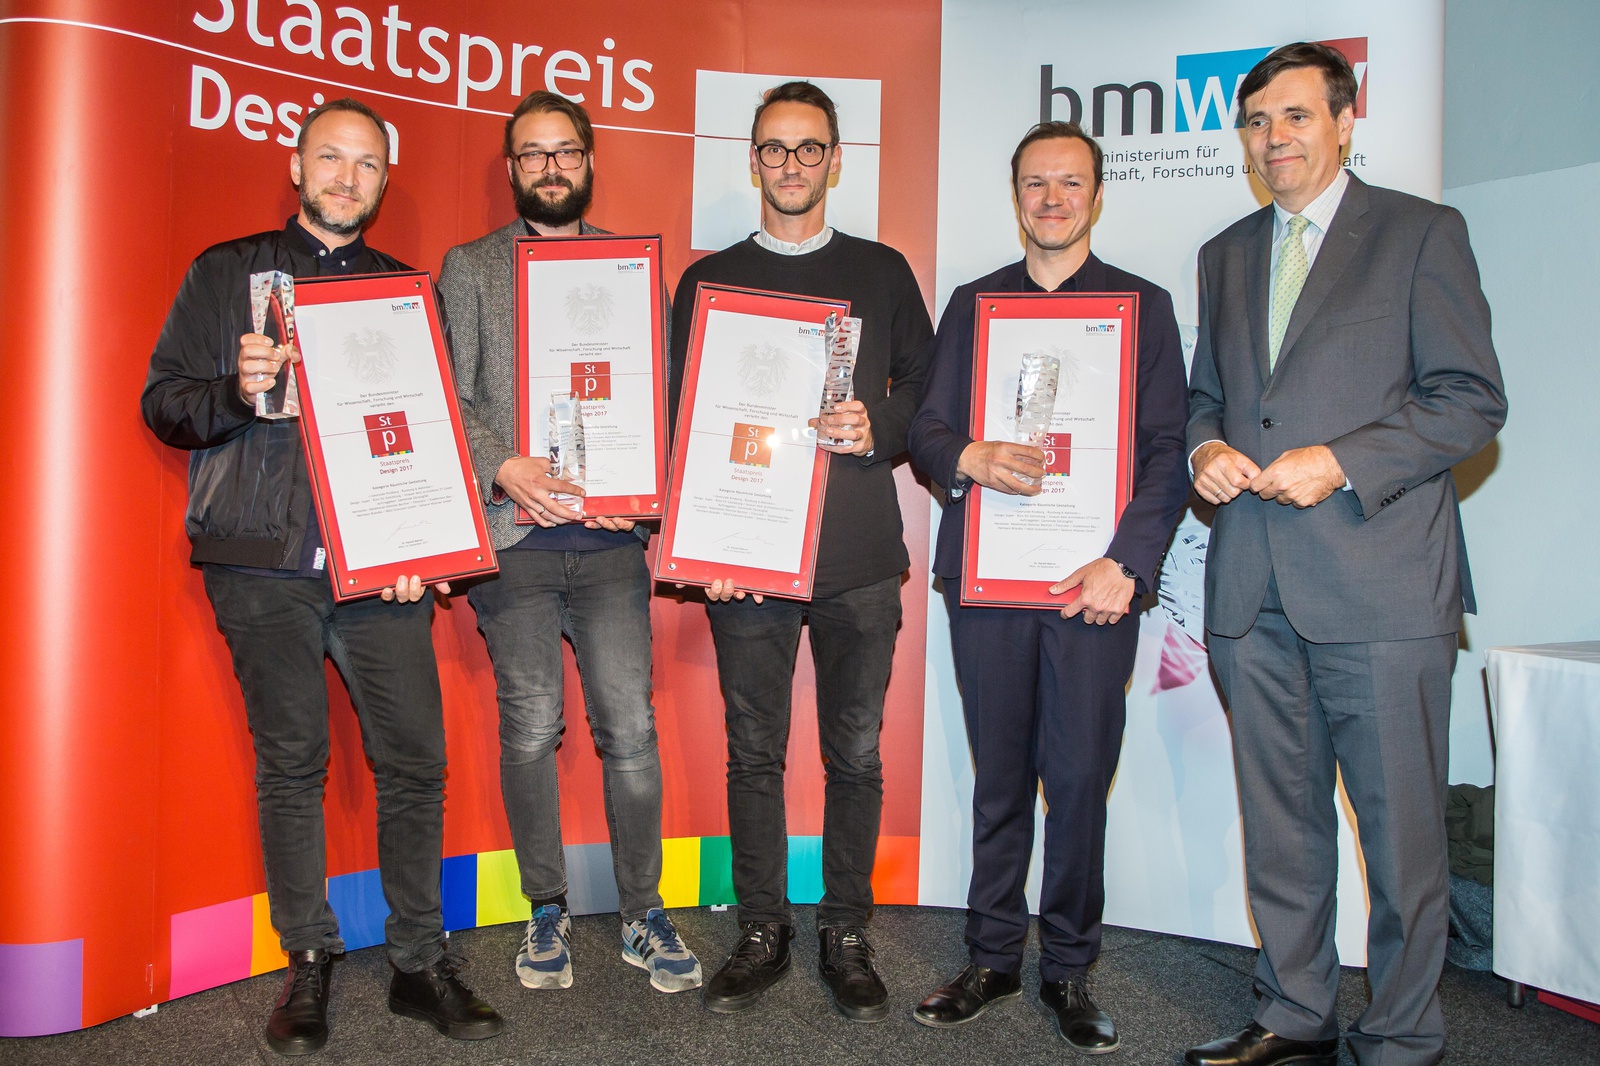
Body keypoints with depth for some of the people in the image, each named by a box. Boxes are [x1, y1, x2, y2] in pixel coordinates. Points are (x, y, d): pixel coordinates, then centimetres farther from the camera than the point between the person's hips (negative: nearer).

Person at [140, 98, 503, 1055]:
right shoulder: (226, 274, 12)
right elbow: (163, 401, 7)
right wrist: (236, 392, -14)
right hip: (264, 563, -1)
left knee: (415, 760, -1)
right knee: (291, 763, 5)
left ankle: (421, 961, 13)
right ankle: (309, 965, 19)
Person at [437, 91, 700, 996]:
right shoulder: (470, 267, 11)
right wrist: (502, 467, -14)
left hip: (609, 535, 1)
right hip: (511, 531, 0)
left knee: (630, 725, -1)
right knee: (531, 727, 3)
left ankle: (644, 913, 14)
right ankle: (547, 911, 20)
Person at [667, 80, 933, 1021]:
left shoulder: (883, 272, 12)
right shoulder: (710, 279, 11)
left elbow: (927, 391, 11)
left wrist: (875, 429, -11)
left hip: (860, 555, 0)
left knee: (856, 753, 6)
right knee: (754, 754, 6)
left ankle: (847, 934, 21)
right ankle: (763, 933, 21)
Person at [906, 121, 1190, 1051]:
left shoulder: (1144, 305, 9)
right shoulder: (972, 304, 15)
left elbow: (1167, 452, 2)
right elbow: (927, 429, 11)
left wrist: (1127, 564, -11)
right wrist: (971, 459, -13)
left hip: (1094, 580, -1)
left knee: (1079, 781, 1)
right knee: (999, 780, 9)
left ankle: (1070, 971, 17)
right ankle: (994, 958, 23)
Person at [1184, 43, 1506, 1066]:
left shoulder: (1423, 232, 2)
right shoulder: (1227, 255, 18)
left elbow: (1472, 401, -3)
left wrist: (1340, 462, -15)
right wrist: (1206, 448, 2)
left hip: (1380, 582, -5)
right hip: (1254, 588, 5)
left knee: (1400, 828, 2)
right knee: (1279, 819, 13)